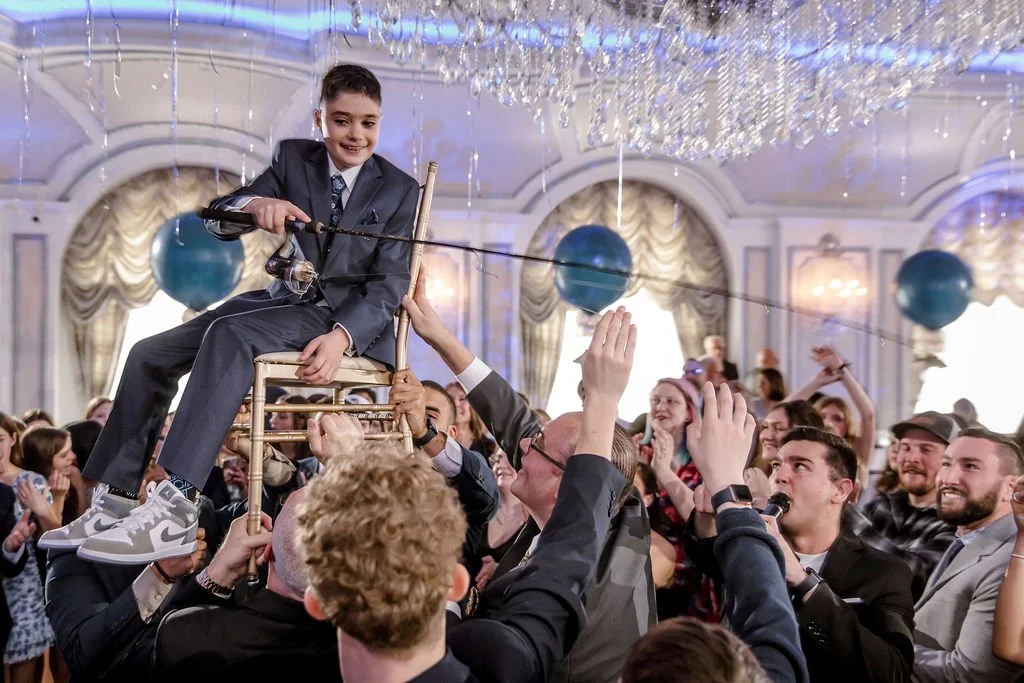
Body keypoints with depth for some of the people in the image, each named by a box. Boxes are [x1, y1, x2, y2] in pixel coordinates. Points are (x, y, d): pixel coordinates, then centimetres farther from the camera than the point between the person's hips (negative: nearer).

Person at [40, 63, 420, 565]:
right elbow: (217, 219, -2)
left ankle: (176, 512, -43)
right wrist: (255, 205, -28)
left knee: (230, 334, -34)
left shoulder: (399, 190, -2)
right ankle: (116, 502, -2)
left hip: (353, 316, -6)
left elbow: (388, 285, -9)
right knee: (150, 355, -7)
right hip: (289, 300, 6)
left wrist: (341, 336, -29)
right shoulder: (294, 158, 7)